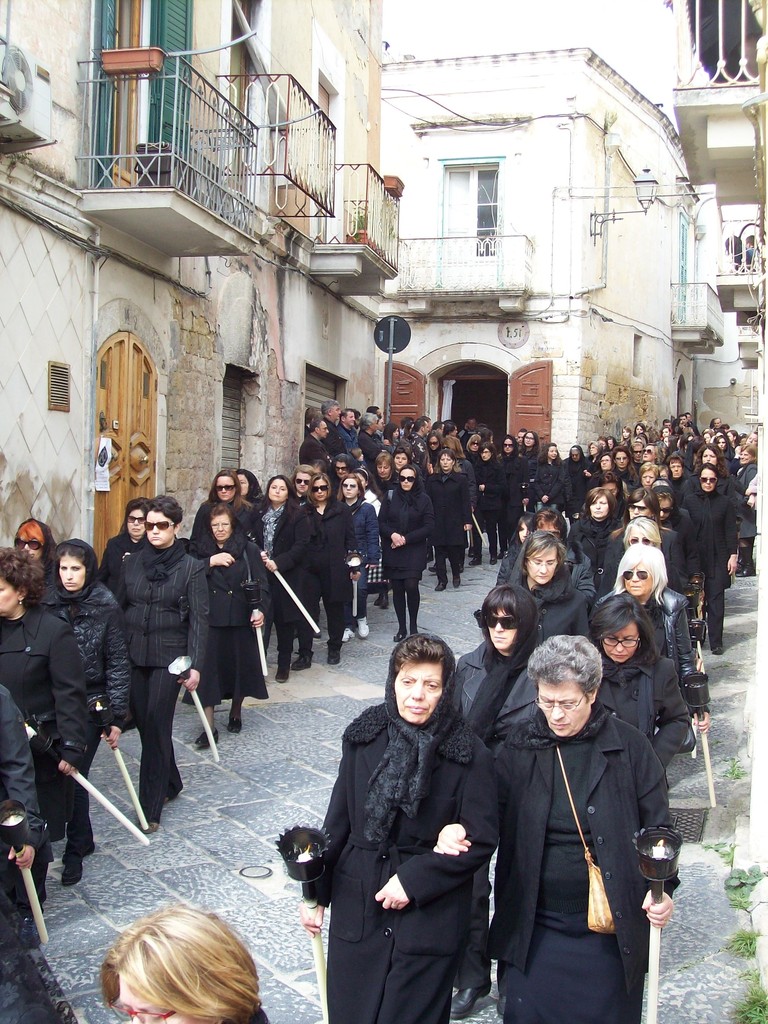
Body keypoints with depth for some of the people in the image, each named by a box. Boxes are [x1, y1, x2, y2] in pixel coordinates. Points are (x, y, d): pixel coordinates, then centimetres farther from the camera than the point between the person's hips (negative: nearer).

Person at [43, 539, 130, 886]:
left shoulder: (106, 607, -7)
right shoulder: (47, 604, 1)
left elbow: (118, 664, -4)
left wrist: (116, 717, -6)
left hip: (90, 706, -3)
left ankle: (75, 850, 15)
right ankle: (82, 840, 29)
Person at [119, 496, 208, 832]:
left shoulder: (191, 568, -4)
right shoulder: (132, 564, 7)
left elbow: (198, 619, -7)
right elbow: (118, 609, 11)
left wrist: (195, 664, -14)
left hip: (168, 657, -4)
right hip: (132, 655, 4)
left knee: (156, 726, -4)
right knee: (143, 723, 10)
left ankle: (151, 806, 3)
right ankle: (170, 783, 32)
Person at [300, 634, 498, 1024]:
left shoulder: (469, 755, -10)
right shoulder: (364, 737, -1)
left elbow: (480, 841, -9)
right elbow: (338, 821, 6)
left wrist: (414, 879, -15)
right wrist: (316, 892, 7)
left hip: (428, 916, -3)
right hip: (357, 908, 3)